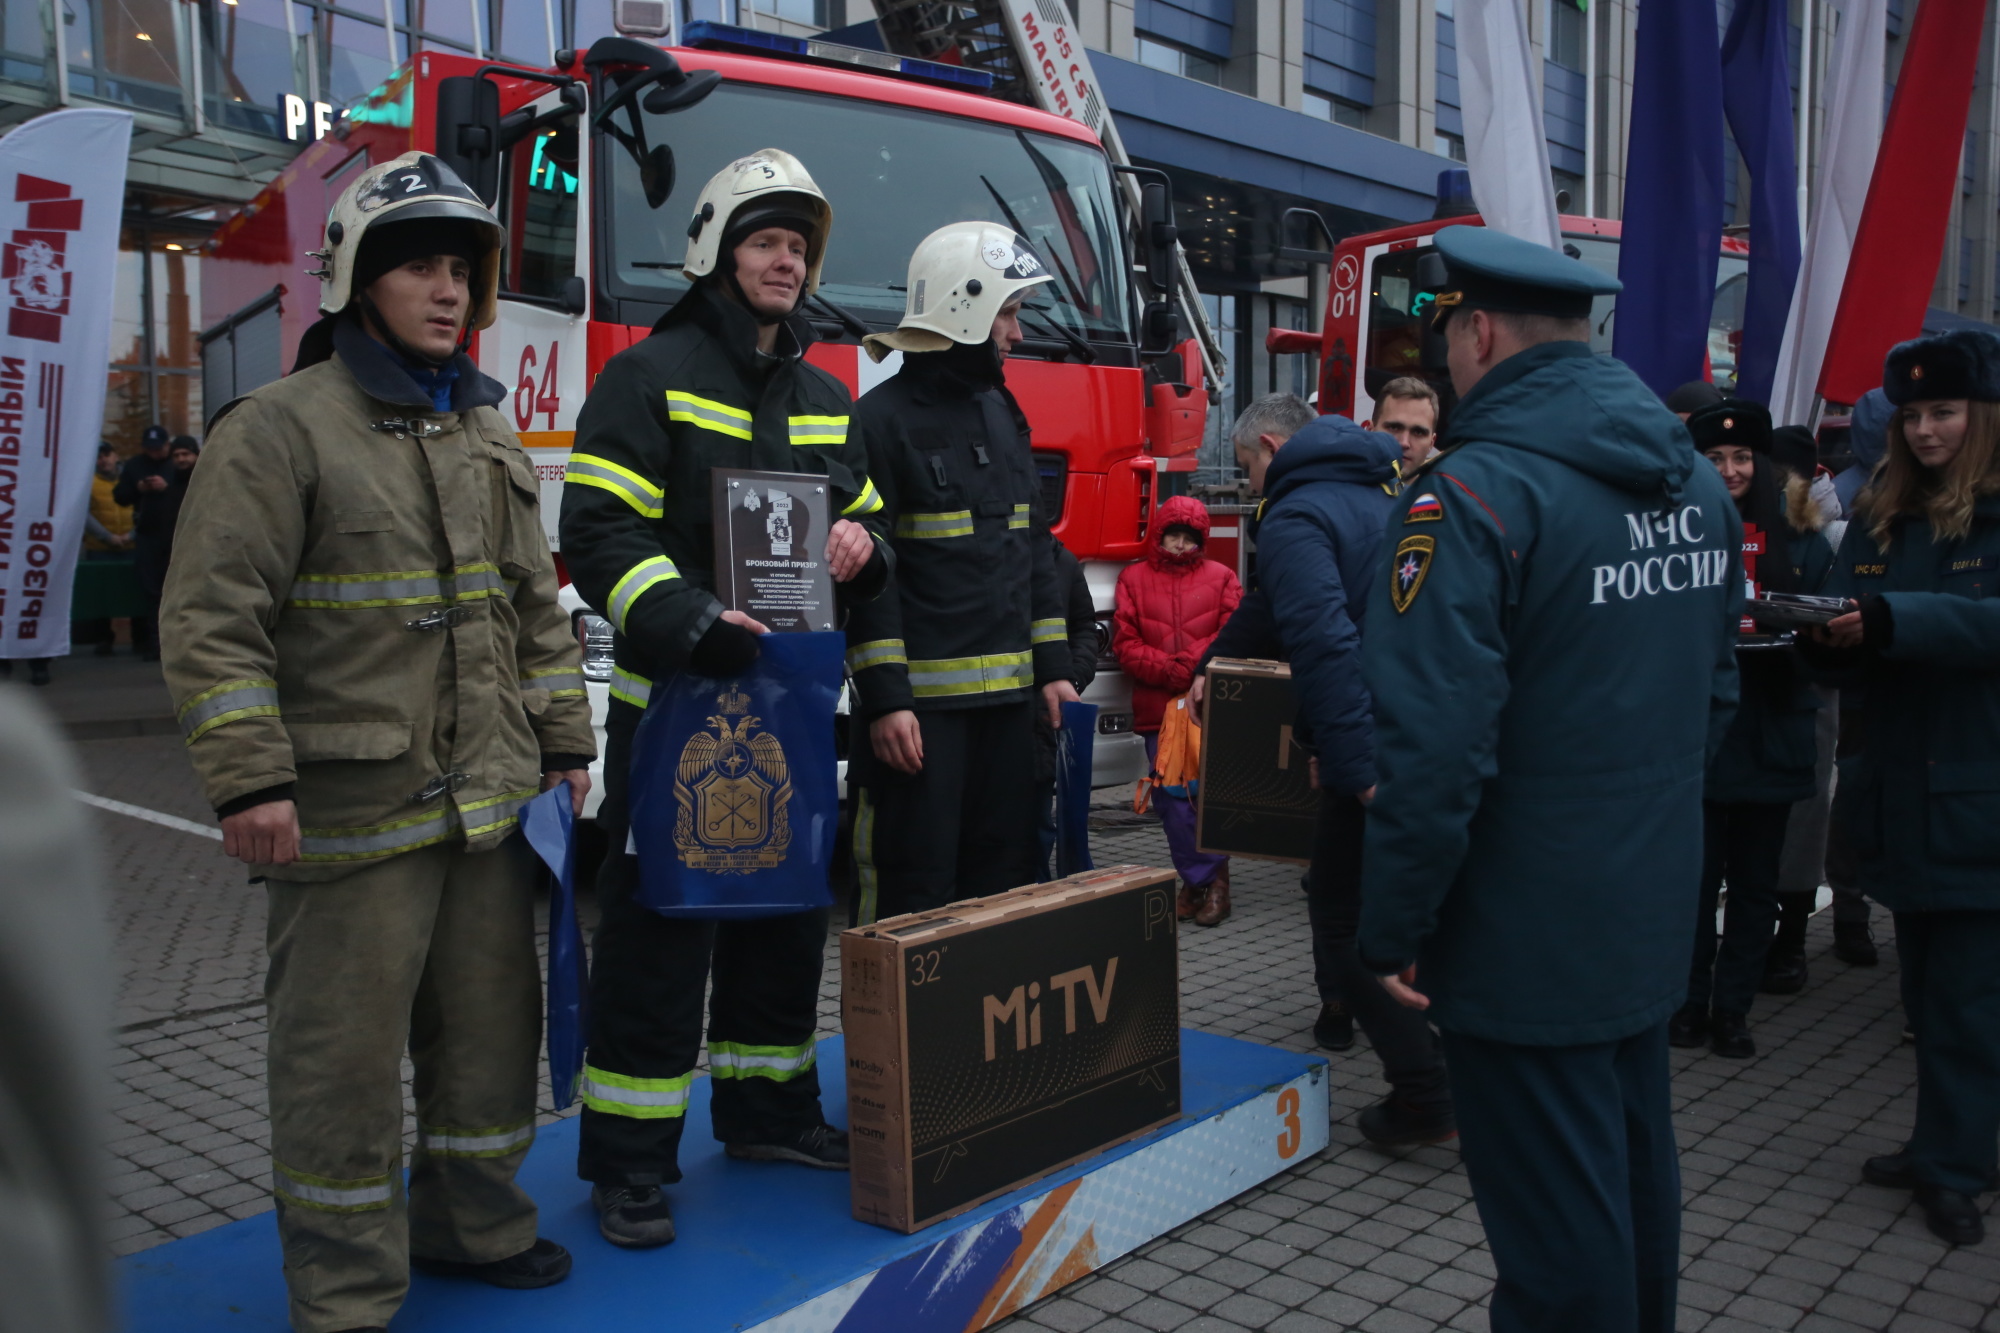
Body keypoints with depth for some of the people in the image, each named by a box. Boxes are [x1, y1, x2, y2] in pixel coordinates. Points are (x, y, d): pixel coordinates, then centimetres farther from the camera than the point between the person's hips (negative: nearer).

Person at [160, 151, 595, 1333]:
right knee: (346, 1051, 2)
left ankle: (472, 1222, 35)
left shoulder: (486, 433, 14)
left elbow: (536, 604, 19)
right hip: (353, 813, -7)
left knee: (492, 1022, 16)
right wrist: (249, 781, -17)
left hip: (490, 800, 7)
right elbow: (212, 620, -12)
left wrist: (564, 743, 15)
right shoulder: (281, 428, -7)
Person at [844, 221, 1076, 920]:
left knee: (1002, 880, 13)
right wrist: (885, 700, -18)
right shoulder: (883, 418, -8)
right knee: (914, 893, -2)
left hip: (1007, 695, 7)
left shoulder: (1002, 414, 15)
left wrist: (1052, 668, 13)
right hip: (919, 702, -7)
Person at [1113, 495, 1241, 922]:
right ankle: (1208, 879, 12)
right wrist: (1167, 670, -11)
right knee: (1171, 797, 1)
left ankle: (1199, 878, 8)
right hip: (1158, 707, 1)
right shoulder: (1133, 578, 9)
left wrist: (1192, 665, -14)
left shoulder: (1221, 577, 9)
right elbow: (1124, 643, 3)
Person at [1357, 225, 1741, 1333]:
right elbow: (1714, 692, 15)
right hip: (1655, 914, 8)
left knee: (1558, 1233, 6)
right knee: (1635, 1166, 24)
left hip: (1528, 940, -8)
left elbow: (1434, 744, -25)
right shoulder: (1696, 484, 6)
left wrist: (1394, 927, -15)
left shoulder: (1476, 494, -21)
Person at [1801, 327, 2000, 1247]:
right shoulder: (1882, 515, 10)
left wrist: (1892, 620, -34)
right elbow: (1854, 637, 8)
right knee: (1925, 983, 14)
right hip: (1898, 791, 5)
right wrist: (1828, 637, -14)